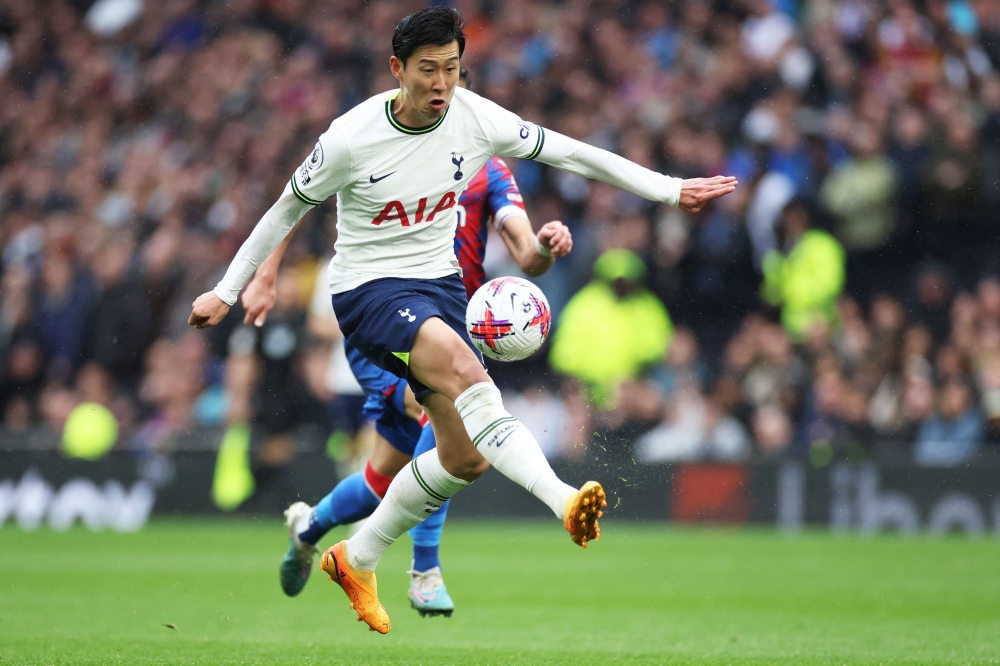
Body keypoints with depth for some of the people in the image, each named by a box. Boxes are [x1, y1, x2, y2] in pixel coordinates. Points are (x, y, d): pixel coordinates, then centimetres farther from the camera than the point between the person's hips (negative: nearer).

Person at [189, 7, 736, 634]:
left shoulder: (476, 118, -8)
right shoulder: (352, 137, -17)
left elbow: (571, 153, 1)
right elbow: (287, 210, -3)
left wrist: (671, 189, 2)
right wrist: (226, 292, 1)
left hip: (441, 285, 6)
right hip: (369, 288, -6)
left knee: (466, 459, 4)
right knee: (463, 367, -36)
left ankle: (357, 559, 25)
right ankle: (564, 500, -50)